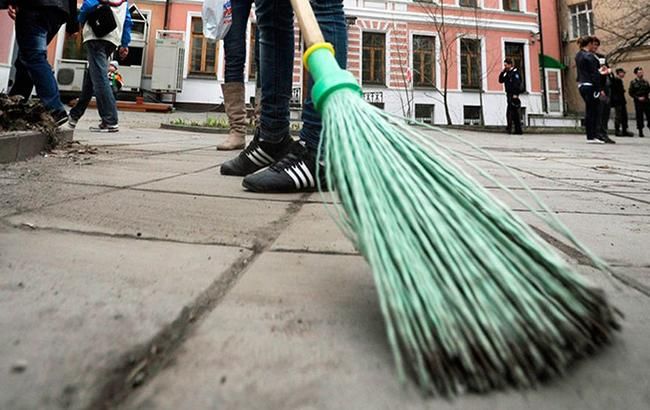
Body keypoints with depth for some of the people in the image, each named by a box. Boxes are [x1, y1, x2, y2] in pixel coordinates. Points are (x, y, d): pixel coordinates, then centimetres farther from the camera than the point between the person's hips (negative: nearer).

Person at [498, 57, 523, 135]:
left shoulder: (515, 72, -7)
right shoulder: (508, 73, 18)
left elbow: (517, 83, -16)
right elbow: (501, 80, 20)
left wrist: (515, 94, -23)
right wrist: (503, 72, 9)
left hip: (513, 95, -9)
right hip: (509, 95, 9)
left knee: (509, 112, -17)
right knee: (515, 113, 11)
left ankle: (509, 128, -20)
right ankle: (518, 130, 16)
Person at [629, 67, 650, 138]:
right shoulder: (633, 82, 2)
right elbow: (631, 93, -2)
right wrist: (638, 98, -12)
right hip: (638, 102, -3)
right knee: (639, 117, 0)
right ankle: (640, 132, 7)